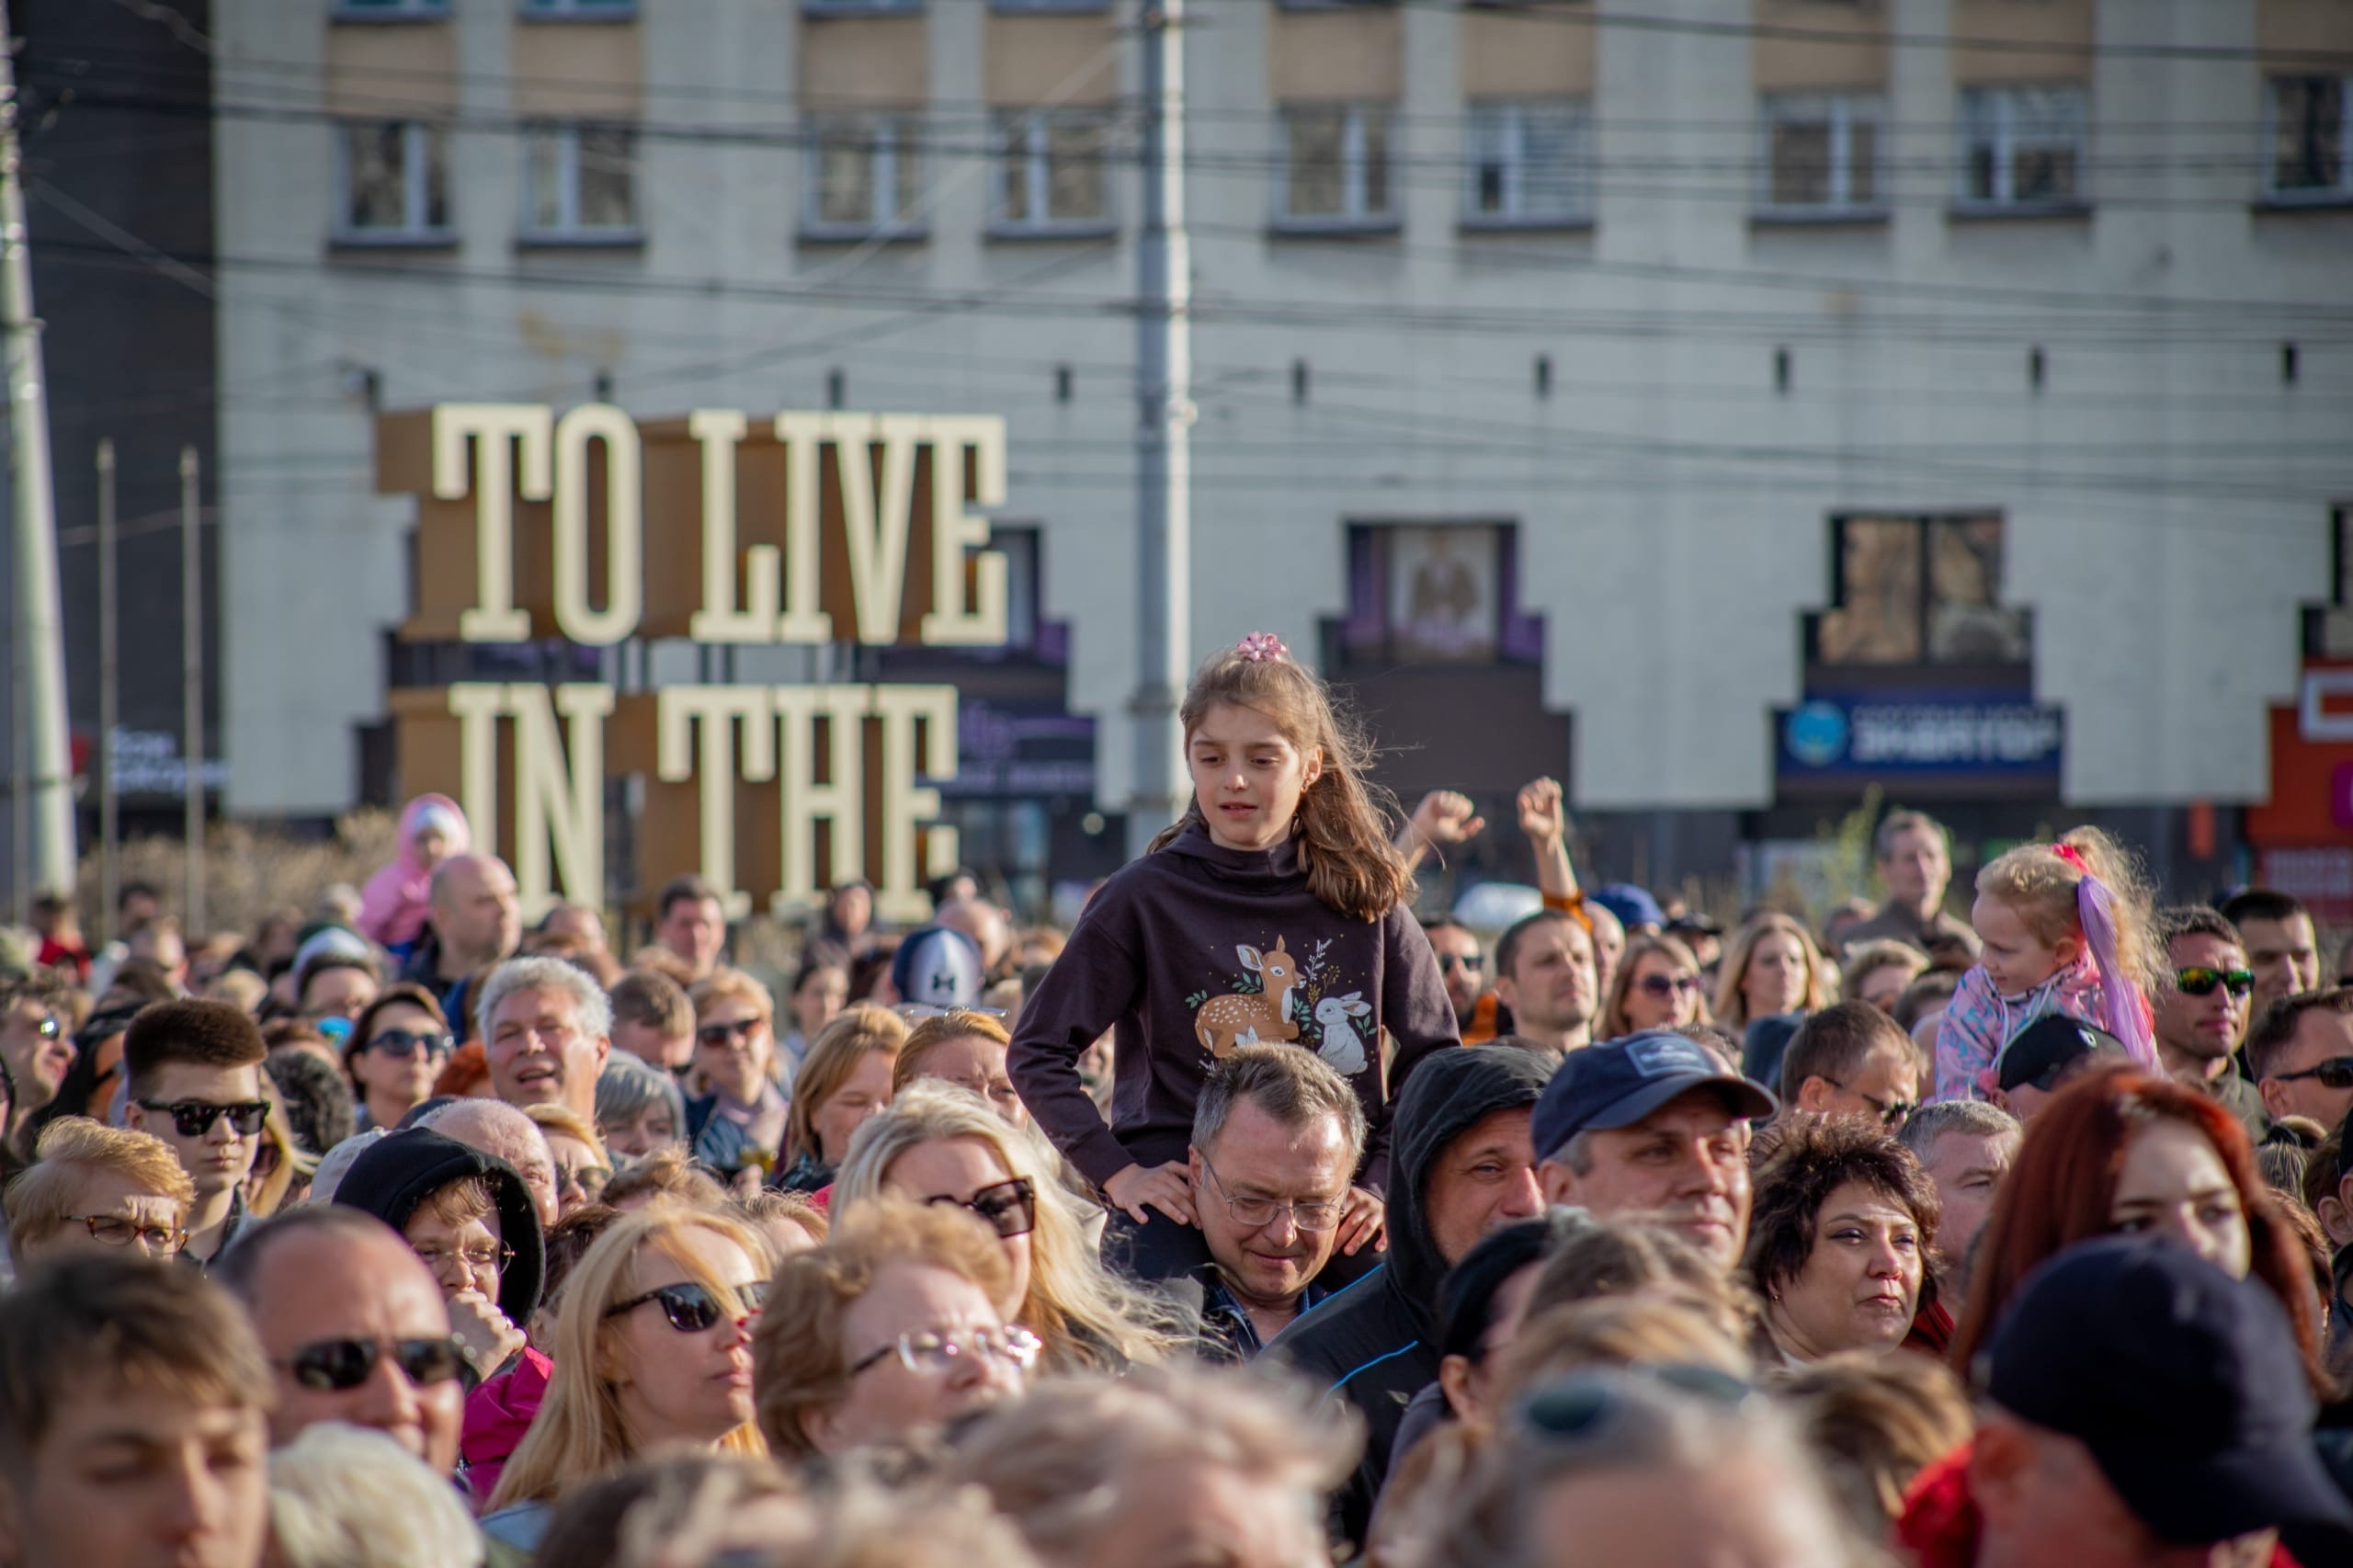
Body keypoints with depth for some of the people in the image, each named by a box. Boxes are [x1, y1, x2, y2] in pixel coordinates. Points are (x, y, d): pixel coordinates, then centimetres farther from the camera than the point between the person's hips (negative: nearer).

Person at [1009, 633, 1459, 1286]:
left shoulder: (1365, 900, 6)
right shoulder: (1144, 899, 0)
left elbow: (1434, 1056, 12)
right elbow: (1038, 1051, 2)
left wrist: (1383, 1179, 0)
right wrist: (1117, 1172, -7)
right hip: (1181, 1212, -2)